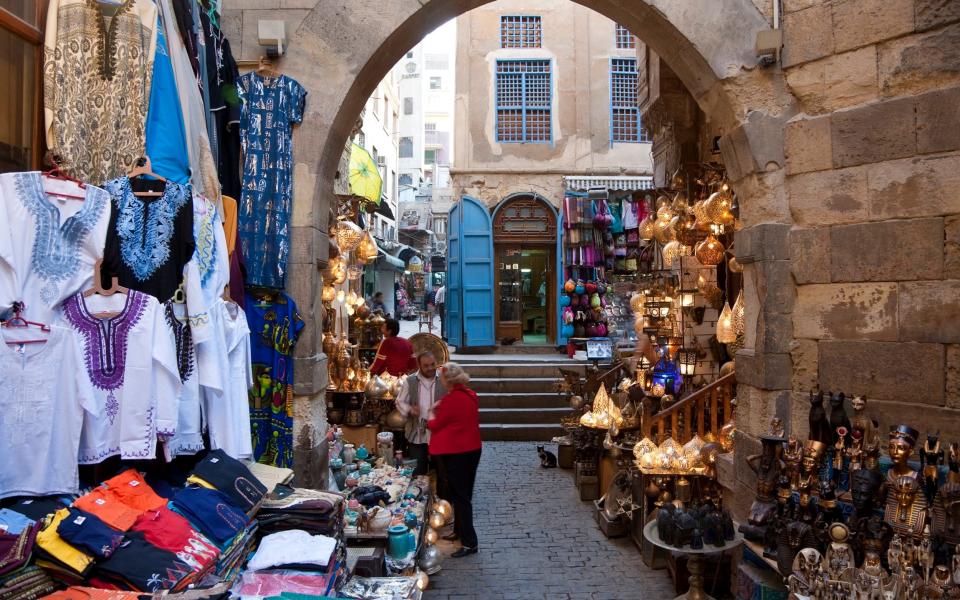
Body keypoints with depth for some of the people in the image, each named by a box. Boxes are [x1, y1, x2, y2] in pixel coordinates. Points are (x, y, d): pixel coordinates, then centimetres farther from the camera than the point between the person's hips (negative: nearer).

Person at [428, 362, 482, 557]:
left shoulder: (450, 399, -21)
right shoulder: (471, 395, 4)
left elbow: (435, 425, -11)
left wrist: (431, 415, 10)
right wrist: (441, 411, 17)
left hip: (455, 454, -9)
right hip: (472, 449, 9)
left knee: (459, 496, -2)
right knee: (464, 494, 19)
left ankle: (470, 543, 1)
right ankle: (459, 531, 34)